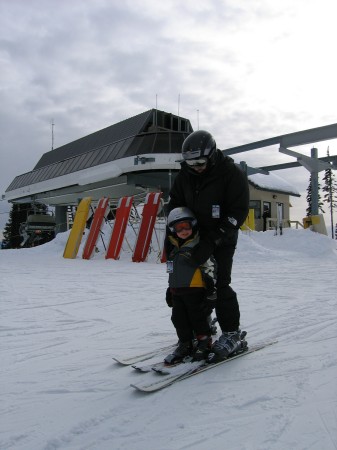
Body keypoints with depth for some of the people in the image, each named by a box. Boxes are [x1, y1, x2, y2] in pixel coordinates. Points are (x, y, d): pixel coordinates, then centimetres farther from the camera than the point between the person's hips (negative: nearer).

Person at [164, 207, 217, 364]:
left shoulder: (200, 244, -8)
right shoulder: (173, 247, 12)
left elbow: (209, 266, -9)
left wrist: (211, 286, -13)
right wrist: (170, 288, 24)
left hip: (196, 290, -7)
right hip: (177, 291, 7)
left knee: (198, 318, 2)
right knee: (178, 319, 9)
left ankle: (204, 344, 23)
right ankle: (185, 345, 24)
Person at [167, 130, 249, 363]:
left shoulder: (232, 173, -17)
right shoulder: (186, 173, -1)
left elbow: (238, 212, -20)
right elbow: (175, 203, 10)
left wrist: (212, 241, -25)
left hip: (222, 239, -5)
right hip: (195, 238, 6)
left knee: (220, 285, -10)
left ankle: (232, 334, 5)